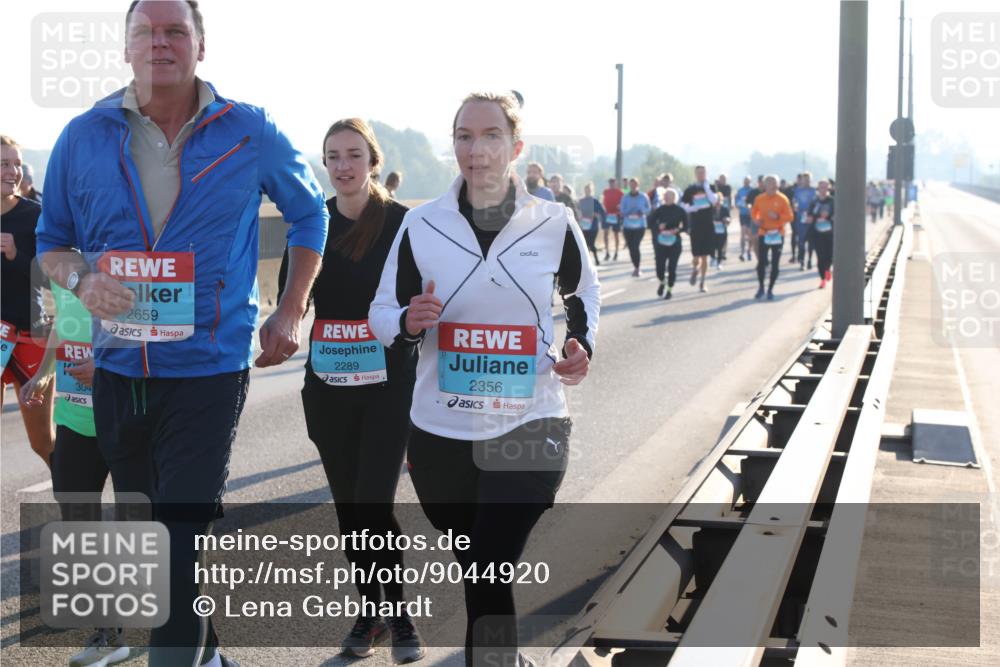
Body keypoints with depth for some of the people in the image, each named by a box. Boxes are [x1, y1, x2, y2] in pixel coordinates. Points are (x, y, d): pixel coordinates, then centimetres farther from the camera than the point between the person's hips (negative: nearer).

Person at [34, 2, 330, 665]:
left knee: (183, 549, -12)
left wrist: (290, 313, 6)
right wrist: (82, 279, -12)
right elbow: (52, 241, 11)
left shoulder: (249, 133, -3)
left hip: (210, 368, -4)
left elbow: (309, 211, 13)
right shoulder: (85, 137, 1)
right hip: (118, 367, 4)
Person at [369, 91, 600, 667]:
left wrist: (582, 344, -1)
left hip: (530, 429, -2)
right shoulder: (422, 225, -3)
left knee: (489, 577, -13)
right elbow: (383, 314, 3)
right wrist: (410, 322, -19)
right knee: (477, 570, 19)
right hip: (442, 432, 2)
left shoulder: (553, 224, -2)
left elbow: (584, 293, 17)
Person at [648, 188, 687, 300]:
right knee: (660, 266, -3)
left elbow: (686, 226, 2)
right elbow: (651, 223, 3)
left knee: (672, 267, -3)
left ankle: (670, 289, 12)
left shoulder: (680, 211, 0)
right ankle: (662, 282, 29)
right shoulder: (659, 210, 2)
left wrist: (677, 230, -16)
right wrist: (658, 227, -16)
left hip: (675, 242, -1)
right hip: (661, 242, 1)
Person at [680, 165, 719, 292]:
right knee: (697, 255, -4)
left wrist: (706, 186, -13)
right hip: (695, 225, -1)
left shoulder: (711, 187, 6)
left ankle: (703, 282, 13)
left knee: (705, 256, 3)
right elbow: (683, 207, 3)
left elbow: (714, 200, -13)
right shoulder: (690, 189, 3)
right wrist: (694, 207, -14)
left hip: (709, 225, 1)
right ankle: (695, 269, 30)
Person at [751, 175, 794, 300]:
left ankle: (770, 290, 12)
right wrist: (757, 219, -4)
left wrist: (778, 216, -24)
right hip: (763, 234, 1)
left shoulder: (782, 199, -6)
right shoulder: (759, 199, 0)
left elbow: (790, 217, -8)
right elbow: (754, 212, 16)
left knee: (775, 263, 1)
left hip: (777, 235, -1)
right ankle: (761, 288, 17)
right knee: (761, 262, 0)